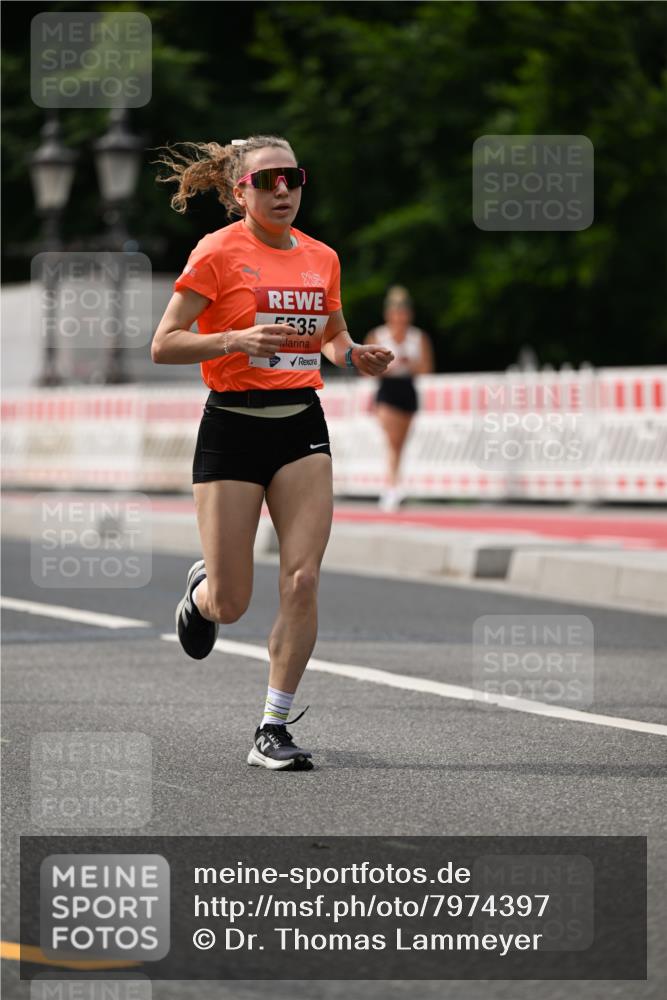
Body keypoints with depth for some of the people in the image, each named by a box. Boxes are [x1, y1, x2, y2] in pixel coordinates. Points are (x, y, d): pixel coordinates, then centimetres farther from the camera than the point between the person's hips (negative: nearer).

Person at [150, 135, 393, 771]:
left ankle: (273, 730, -1)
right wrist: (237, 339, -24)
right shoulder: (218, 252, -7)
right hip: (232, 426, -4)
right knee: (230, 606, -1)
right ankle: (201, 588, 39)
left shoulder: (321, 258, 9)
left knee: (302, 581, -10)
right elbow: (163, 345, -10)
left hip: (301, 424, 4)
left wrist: (356, 357, 2)